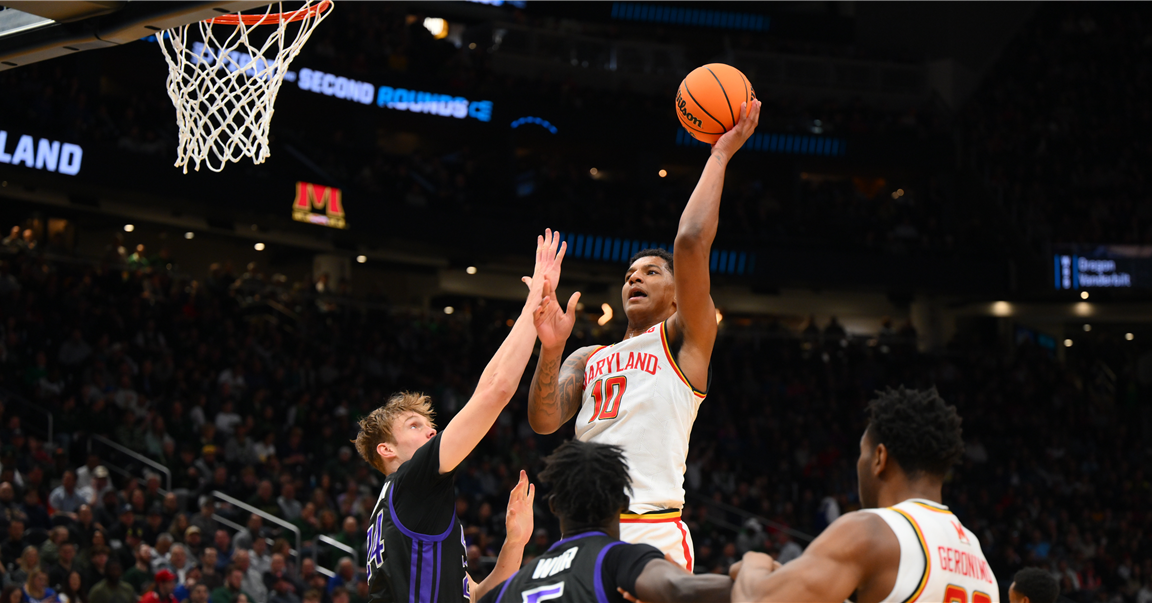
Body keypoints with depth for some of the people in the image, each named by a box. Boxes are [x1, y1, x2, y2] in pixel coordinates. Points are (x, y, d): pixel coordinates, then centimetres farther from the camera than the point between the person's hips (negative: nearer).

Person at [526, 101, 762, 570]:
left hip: (654, 535, -4)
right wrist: (551, 349, -6)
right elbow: (544, 422, 8)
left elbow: (691, 243, -3)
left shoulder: (685, 339, 11)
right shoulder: (587, 360, 25)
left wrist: (720, 155, 2)